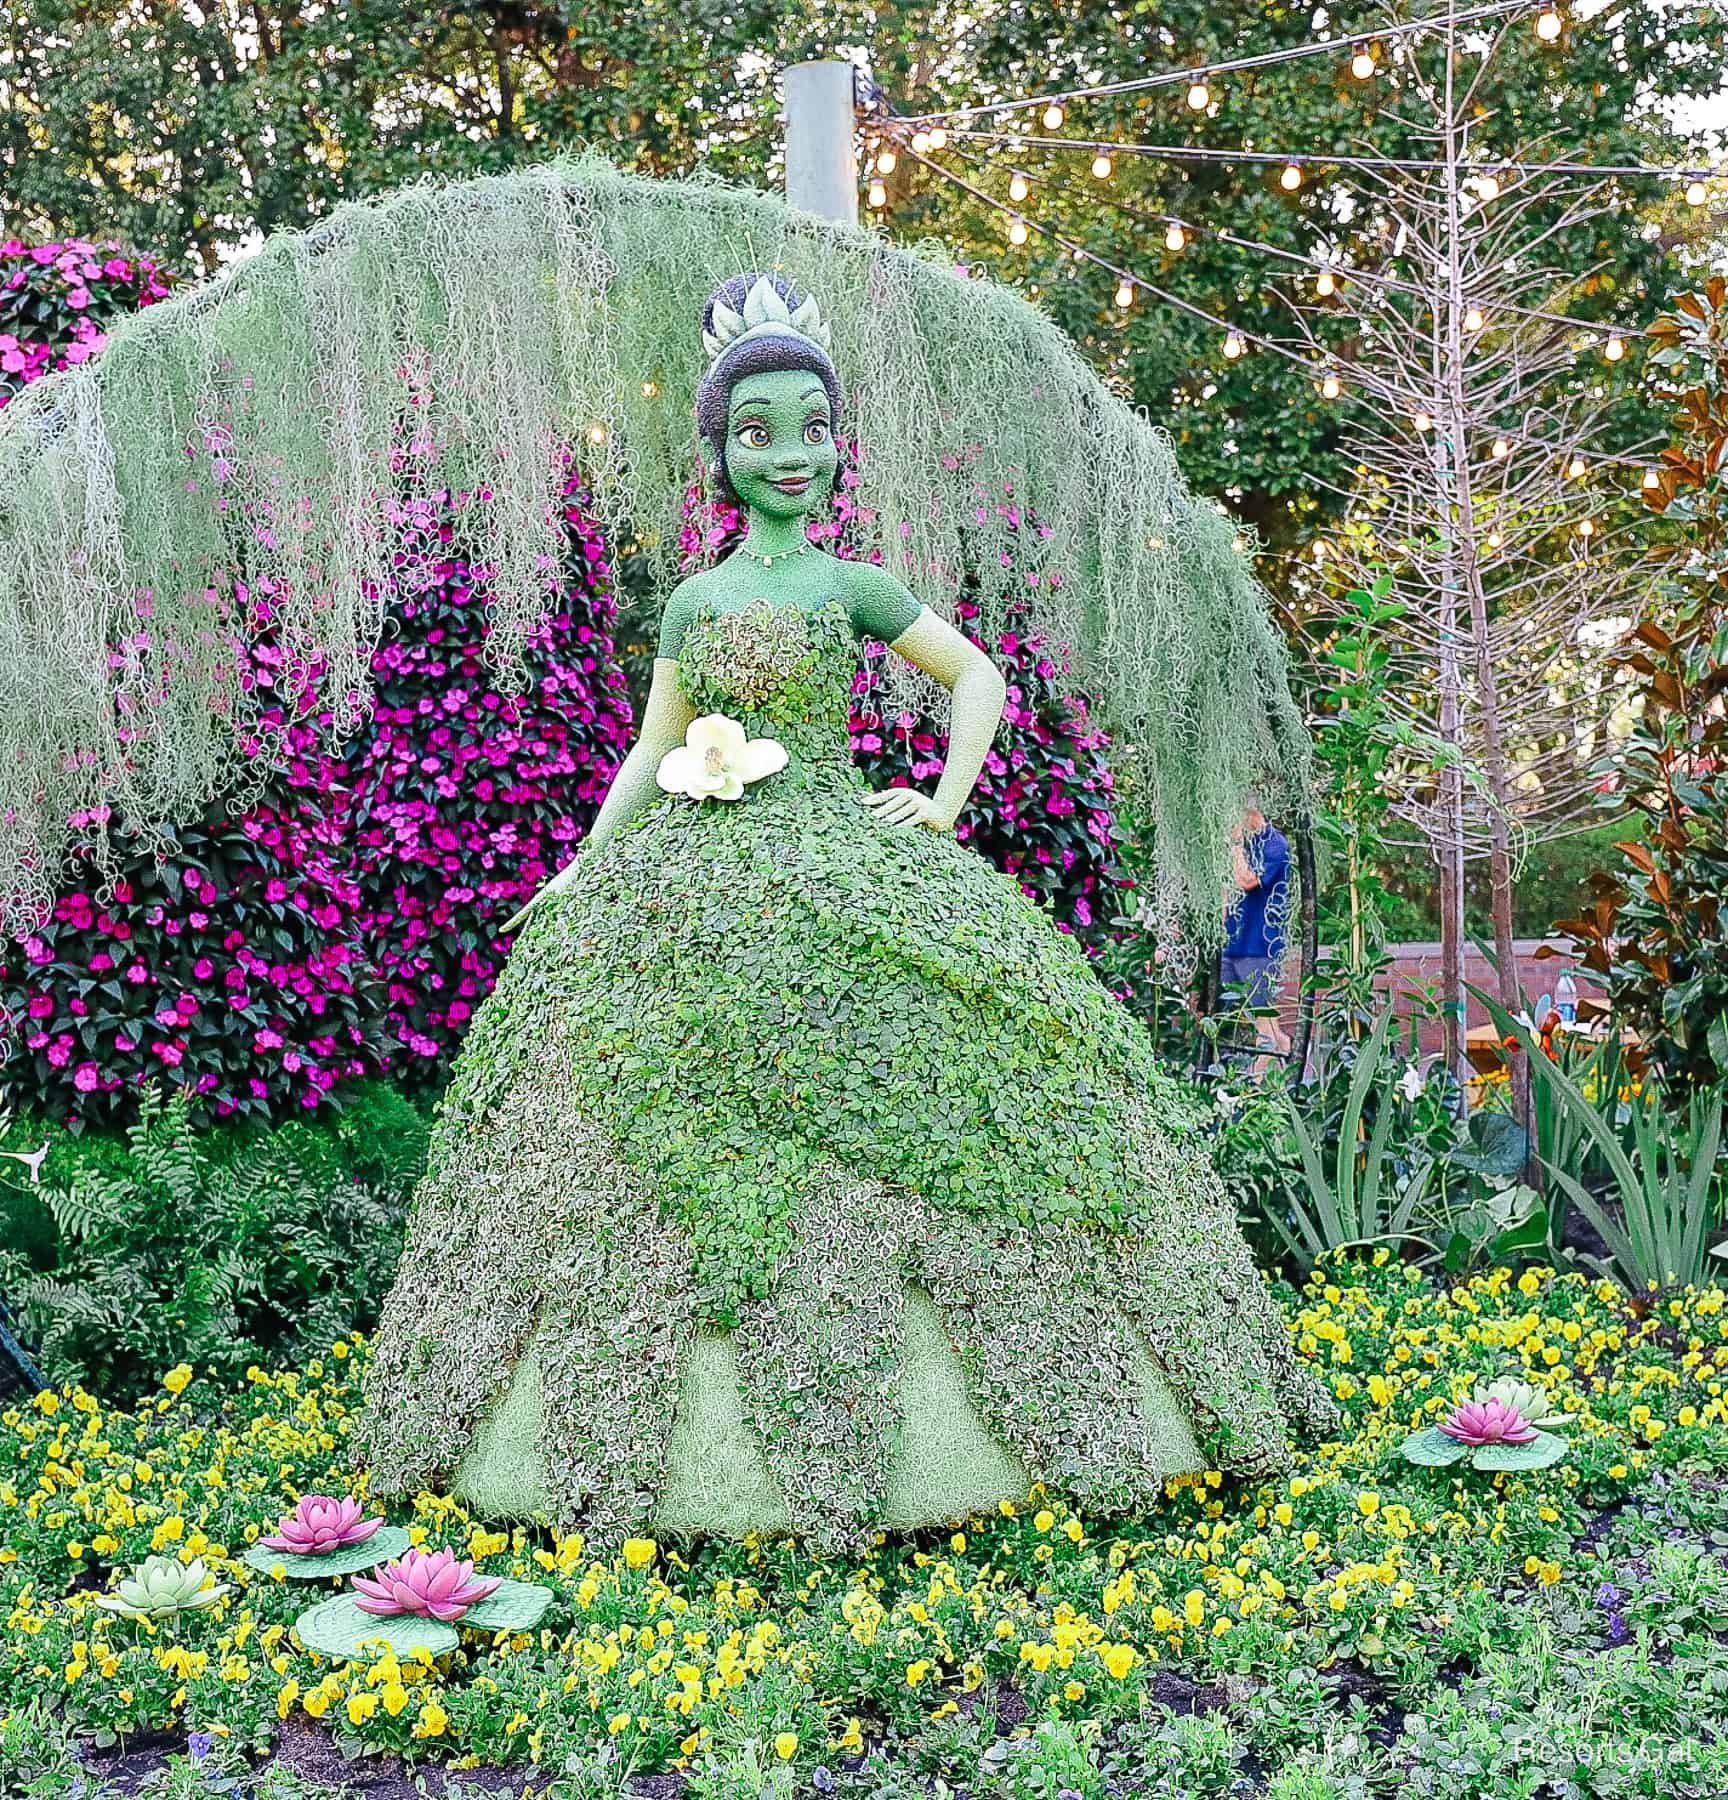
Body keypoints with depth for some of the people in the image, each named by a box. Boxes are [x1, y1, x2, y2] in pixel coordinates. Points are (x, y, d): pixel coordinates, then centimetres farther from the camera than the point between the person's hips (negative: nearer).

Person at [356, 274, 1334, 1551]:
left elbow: (979, 676, 13)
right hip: (700, 896, 2)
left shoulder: (852, 587, 5)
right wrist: (582, 869, 6)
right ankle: (705, 1446, 10)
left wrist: (947, 800, 2)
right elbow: (652, 754, 14)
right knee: (688, 1146, -1)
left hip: (844, 875, -2)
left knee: (864, 1139, -7)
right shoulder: (694, 601, 11)